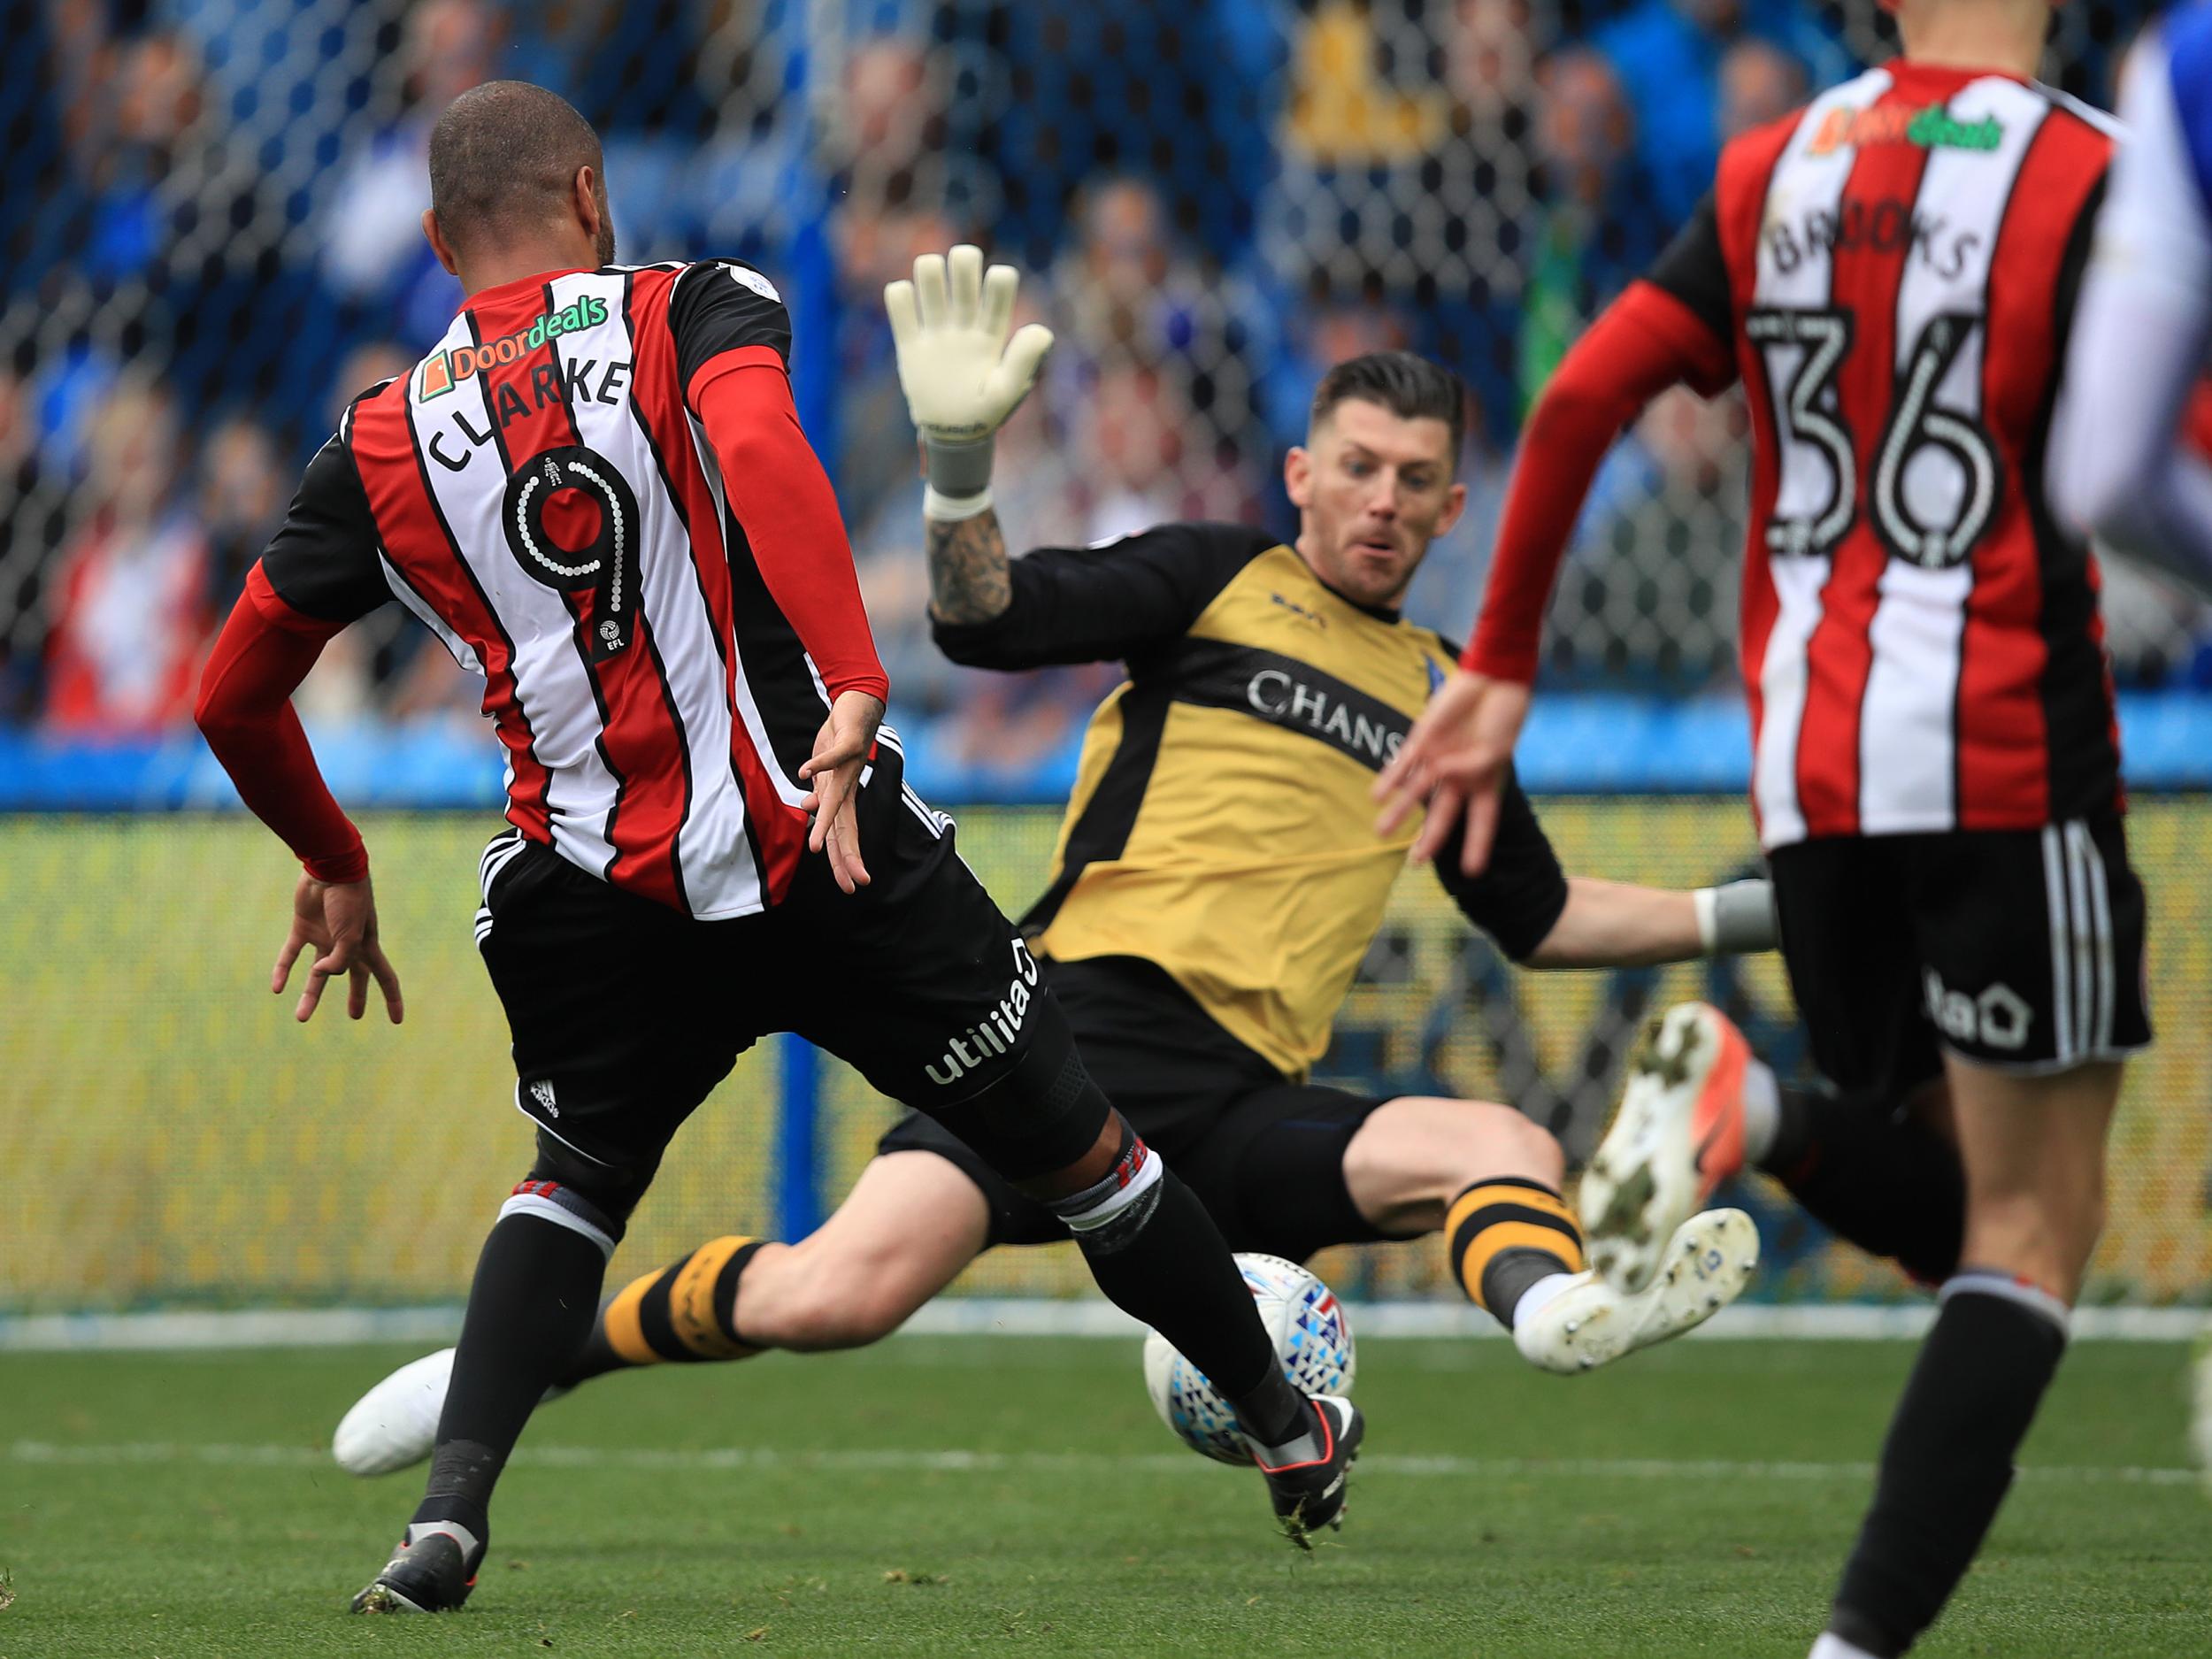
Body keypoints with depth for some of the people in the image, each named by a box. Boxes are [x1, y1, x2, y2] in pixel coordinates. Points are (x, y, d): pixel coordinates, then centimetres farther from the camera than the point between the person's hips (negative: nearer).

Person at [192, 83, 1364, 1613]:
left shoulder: (382, 443, 10)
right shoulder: (694, 312, 1)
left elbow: (235, 700, 15)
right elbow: (762, 457, -23)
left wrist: (334, 868, 32)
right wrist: (853, 694, -30)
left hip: (589, 897, 2)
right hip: (825, 849, -2)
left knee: (579, 1176, 26)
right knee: (1071, 1145, 16)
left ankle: (452, 1508, 3)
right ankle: (1288, 1431, 30)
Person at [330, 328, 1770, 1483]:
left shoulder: (1438, 697, 25)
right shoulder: (1216, 580, 11)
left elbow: (1539, 916, 37)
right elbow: (985, 618, -4)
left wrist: (1741, 916, 31)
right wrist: (962, 458, -21)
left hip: (1246, 1106, 4)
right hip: (1086, 1024, -4)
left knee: (1513, 1151, -25)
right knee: (839, 1295, -23)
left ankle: (1555, 1309, -60)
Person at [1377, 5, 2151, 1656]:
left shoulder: (1772, 170, 8)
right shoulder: (2095, 181, -7)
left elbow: (1580, 399, 4)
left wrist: (1498, 674, 10)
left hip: (1809, 777, 5)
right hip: (2008, 766, -5)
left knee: (1946, 1201, 19)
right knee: (2032, 1232, 1)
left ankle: (1750, 1110, -14)